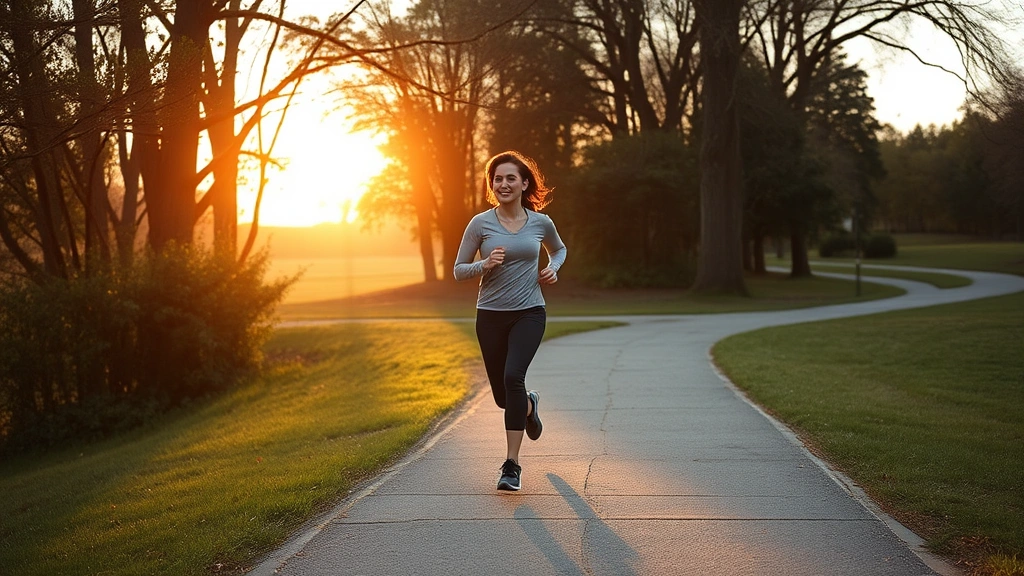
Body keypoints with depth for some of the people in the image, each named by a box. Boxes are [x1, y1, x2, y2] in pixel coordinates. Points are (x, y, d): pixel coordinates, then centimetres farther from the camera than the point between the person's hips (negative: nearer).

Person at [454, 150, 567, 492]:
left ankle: (512, 465, -15)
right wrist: (485, 265, -18)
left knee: (513, 377, -24)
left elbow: (558, 249, 23)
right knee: (502, 395, 10)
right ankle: (529, 405, 49)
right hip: (490, 316, 1)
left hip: (529, 313, -1)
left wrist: (553, 268, 2)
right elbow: (459, 271, 2)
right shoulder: (480, 224, -4)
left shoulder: (540, 223, 1)